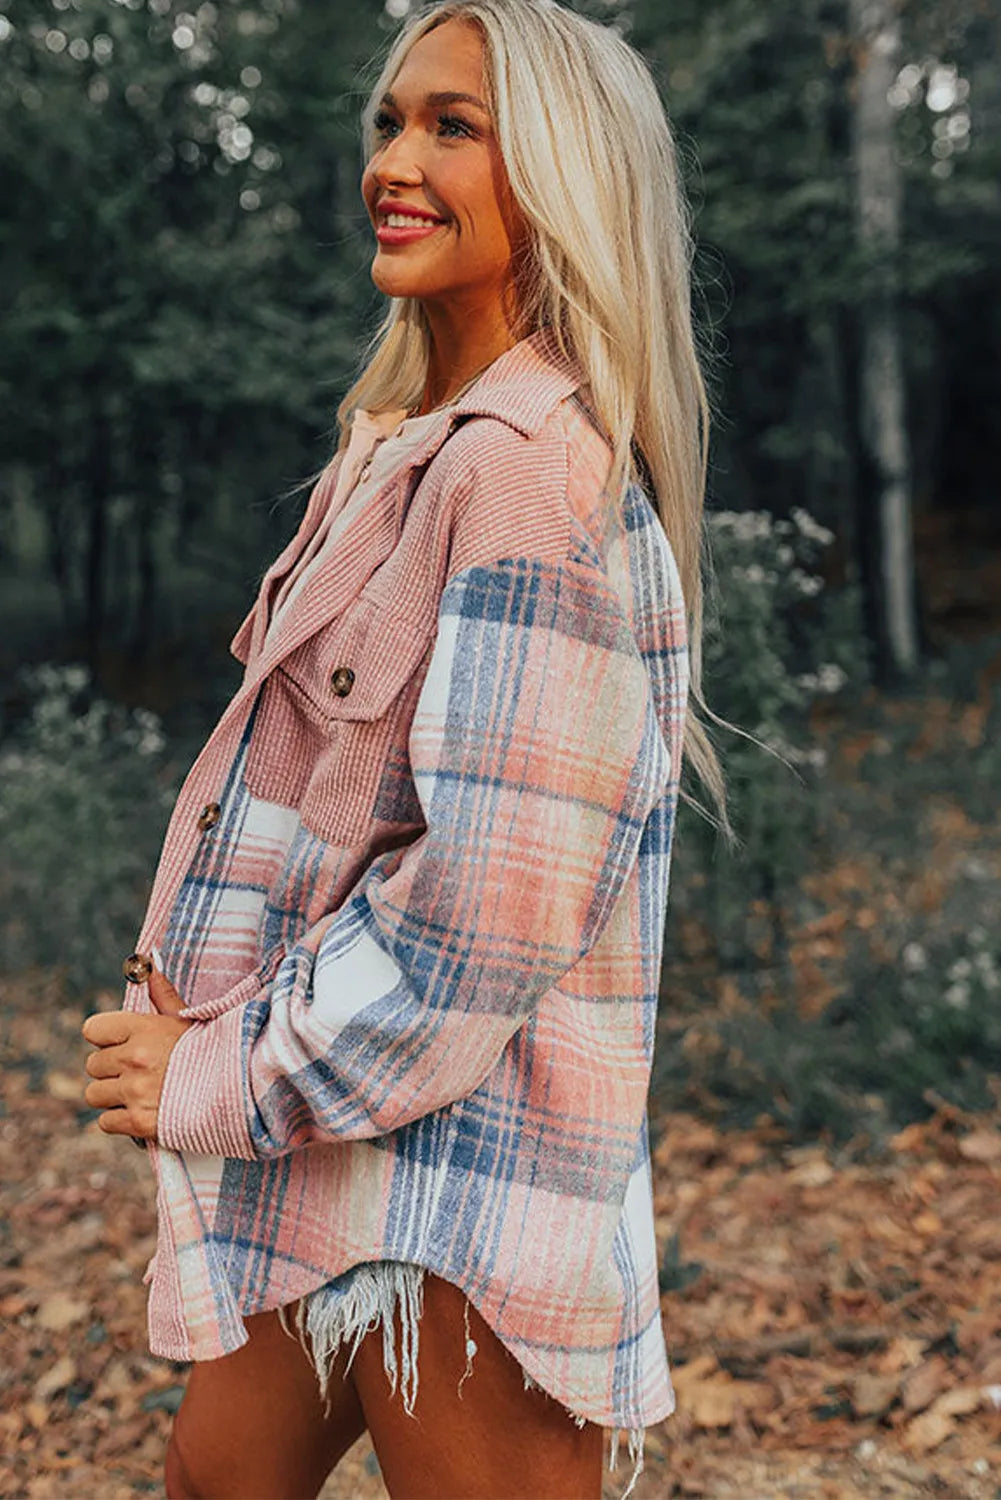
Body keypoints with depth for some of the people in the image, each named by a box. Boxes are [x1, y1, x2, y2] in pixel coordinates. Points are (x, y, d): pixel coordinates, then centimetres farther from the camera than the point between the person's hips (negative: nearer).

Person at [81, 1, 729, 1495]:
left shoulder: (533, 470, -19)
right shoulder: (414, 449, 12)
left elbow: (491, 901, -24)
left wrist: (221, 1081, -13)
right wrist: (199, 983, 7)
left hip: (458, 1189, -9)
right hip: (352, 1167, 9)